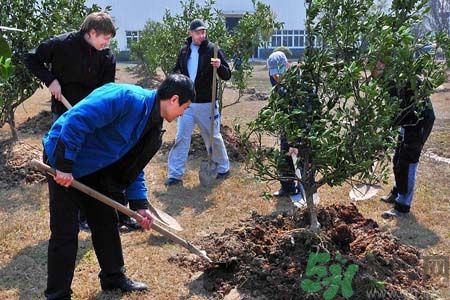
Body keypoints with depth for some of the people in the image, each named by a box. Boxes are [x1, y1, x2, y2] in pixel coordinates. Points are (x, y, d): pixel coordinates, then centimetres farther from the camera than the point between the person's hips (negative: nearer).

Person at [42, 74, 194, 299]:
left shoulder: (152, 125, 3)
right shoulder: (128, 98, -26)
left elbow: (133, 167, 11)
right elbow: (77, 120, -31)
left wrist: (140, 205, 5)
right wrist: (64, 166, -27)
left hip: (95, 170, 9)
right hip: (63, 161, -9)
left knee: (107, 221, 15)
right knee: (65, 232, -3)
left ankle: (113, 277, 32)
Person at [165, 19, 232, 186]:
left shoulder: (212, 50, -6)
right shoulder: (184, 51, 7)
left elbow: (227, 76, -7)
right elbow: (177, 71, 23)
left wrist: (219, 66, -27)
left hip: (207, 103, -3)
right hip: (186, 103, 3)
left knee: (213, 137, 9)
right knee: (181, 138, 1)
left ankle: (223, 168, 27)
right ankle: (175, 174, 7)